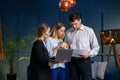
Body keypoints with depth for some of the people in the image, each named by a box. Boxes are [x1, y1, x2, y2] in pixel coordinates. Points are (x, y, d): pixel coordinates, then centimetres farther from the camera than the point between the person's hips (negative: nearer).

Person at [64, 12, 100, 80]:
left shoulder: (89, 30, -1)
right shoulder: (68, 32, 8)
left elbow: (96, 47, 1)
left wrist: (89, 54, -17)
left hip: (84, 61, -3)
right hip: (72, 61, 3)